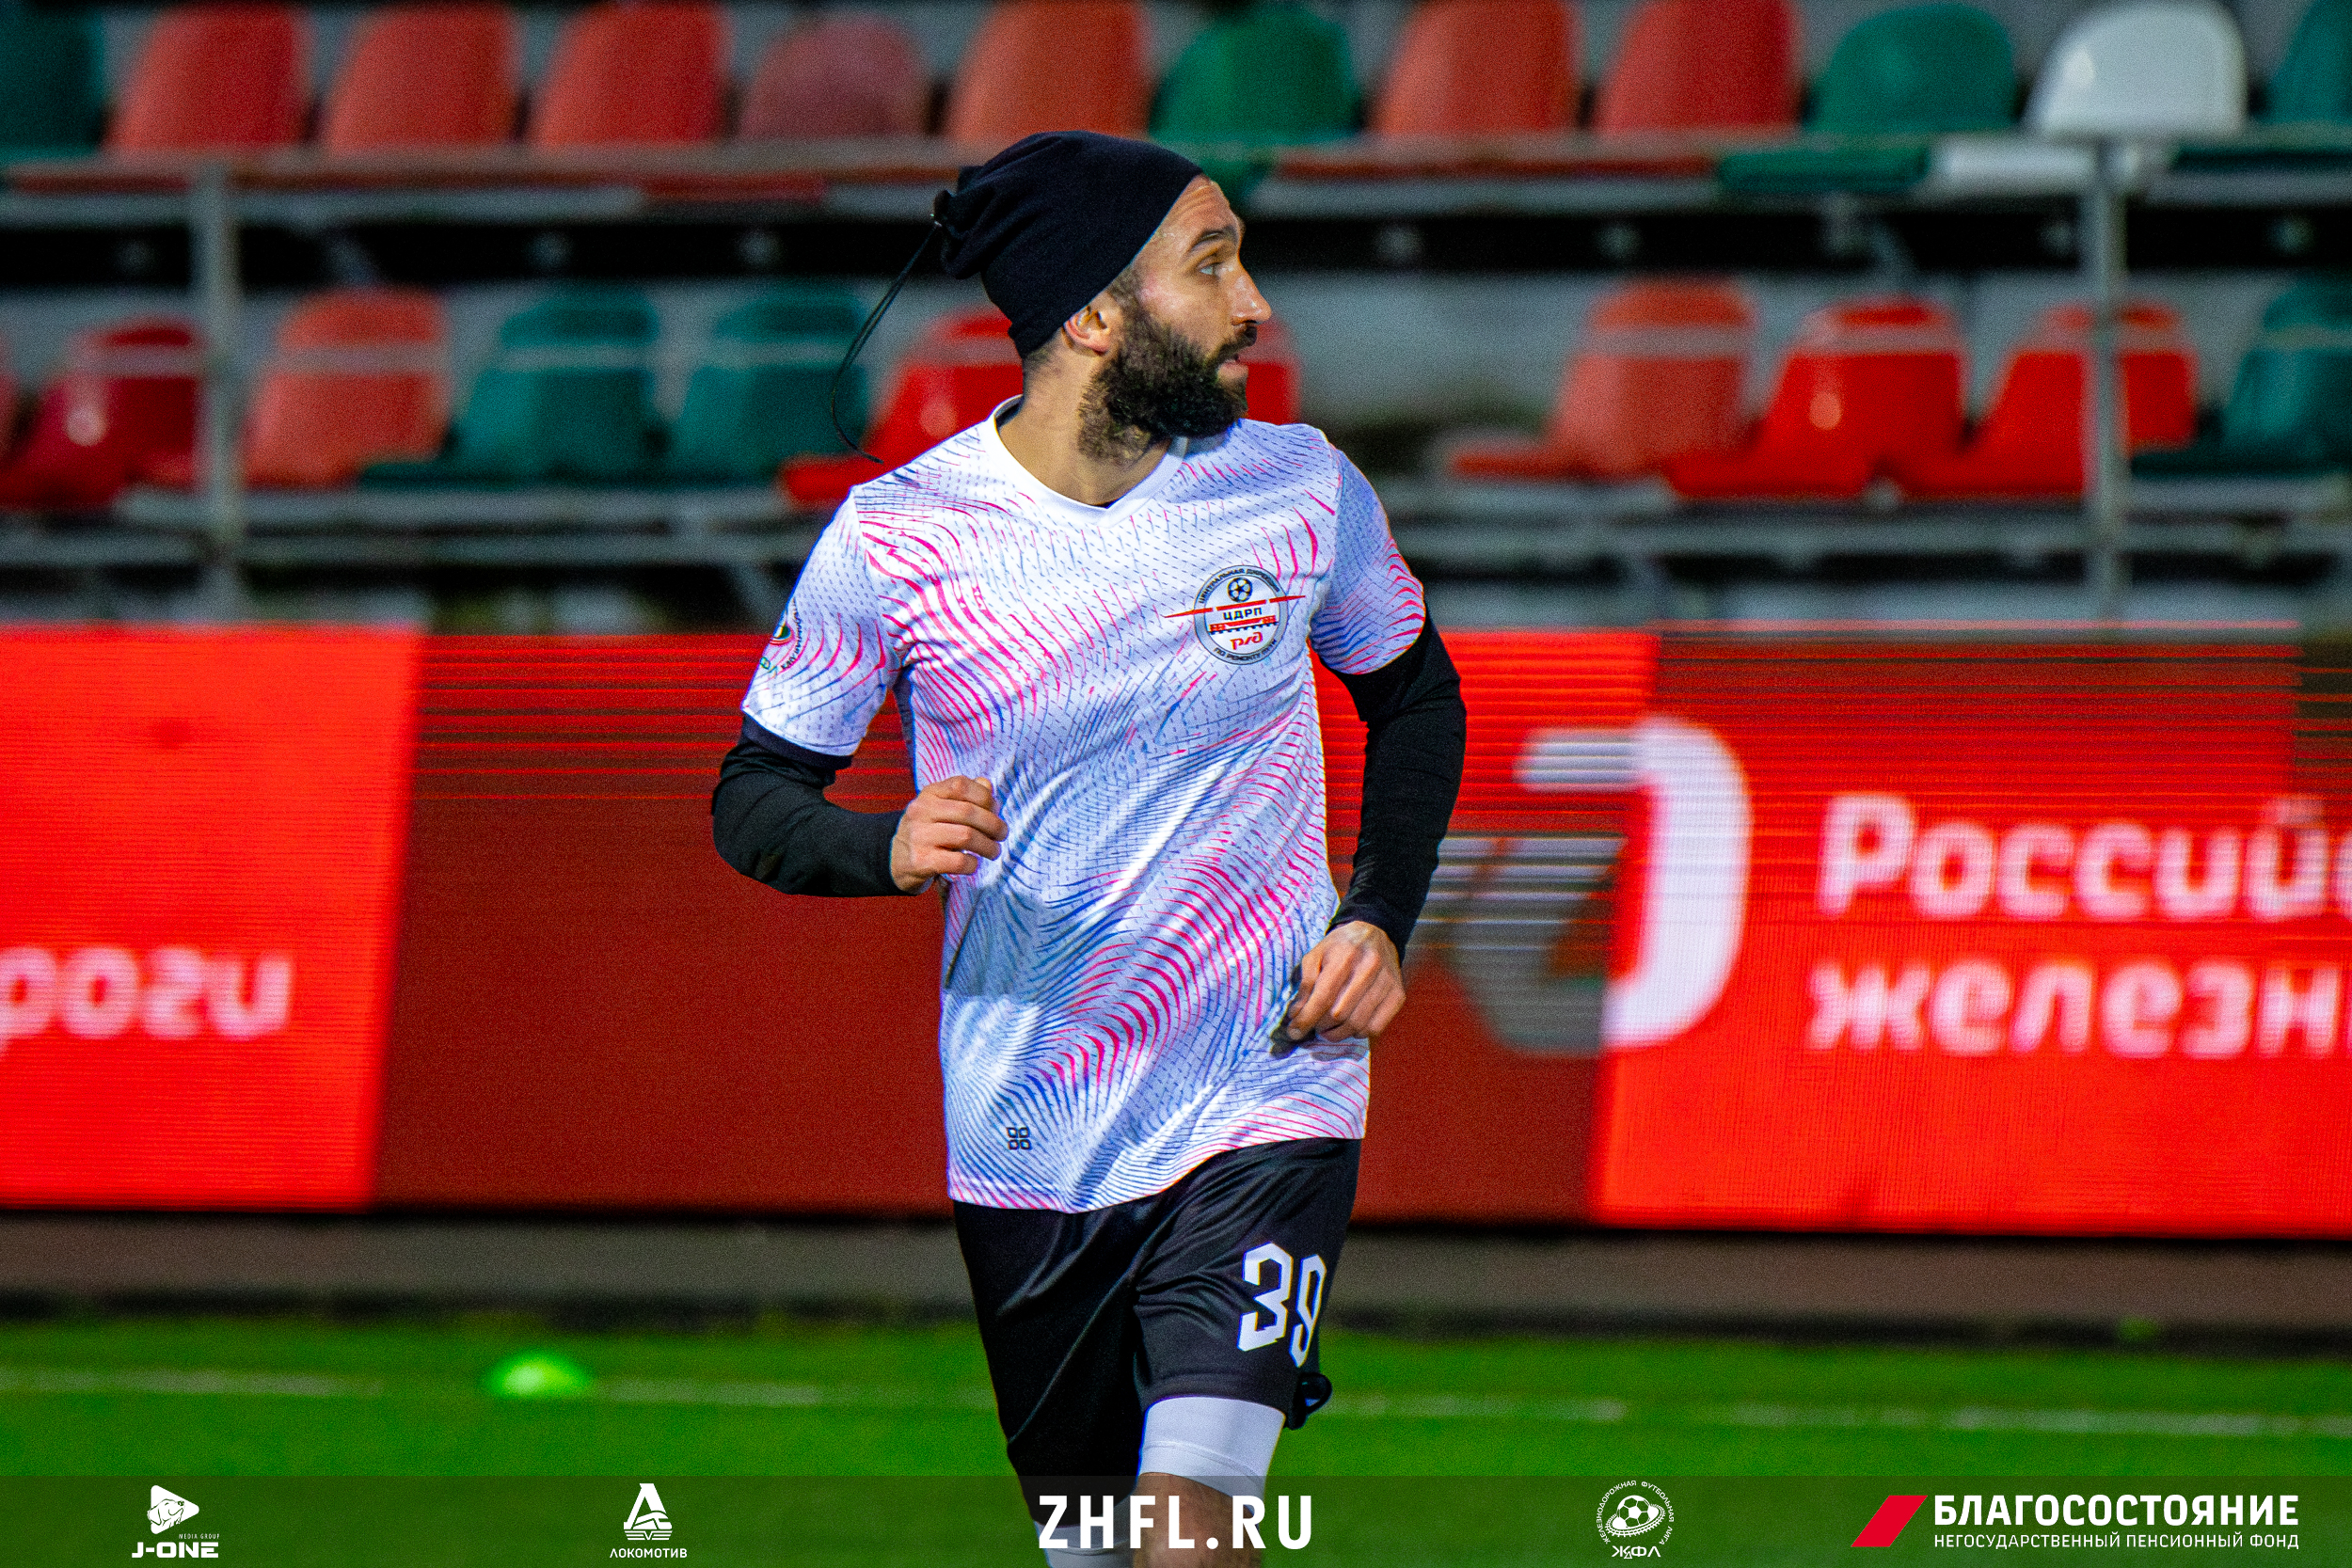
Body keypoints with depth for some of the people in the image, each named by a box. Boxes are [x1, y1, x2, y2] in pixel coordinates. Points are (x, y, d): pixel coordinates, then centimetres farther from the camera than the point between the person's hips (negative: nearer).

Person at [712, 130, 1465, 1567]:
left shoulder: (1302, 489, -3)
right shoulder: (895, 538, -8)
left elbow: (1415, 697, 16)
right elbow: (756, 794, 1)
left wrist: (1381, 921, 0)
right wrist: (887, 849, -21)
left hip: (1260, 1109, -1)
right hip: (1027, 1150, 1)